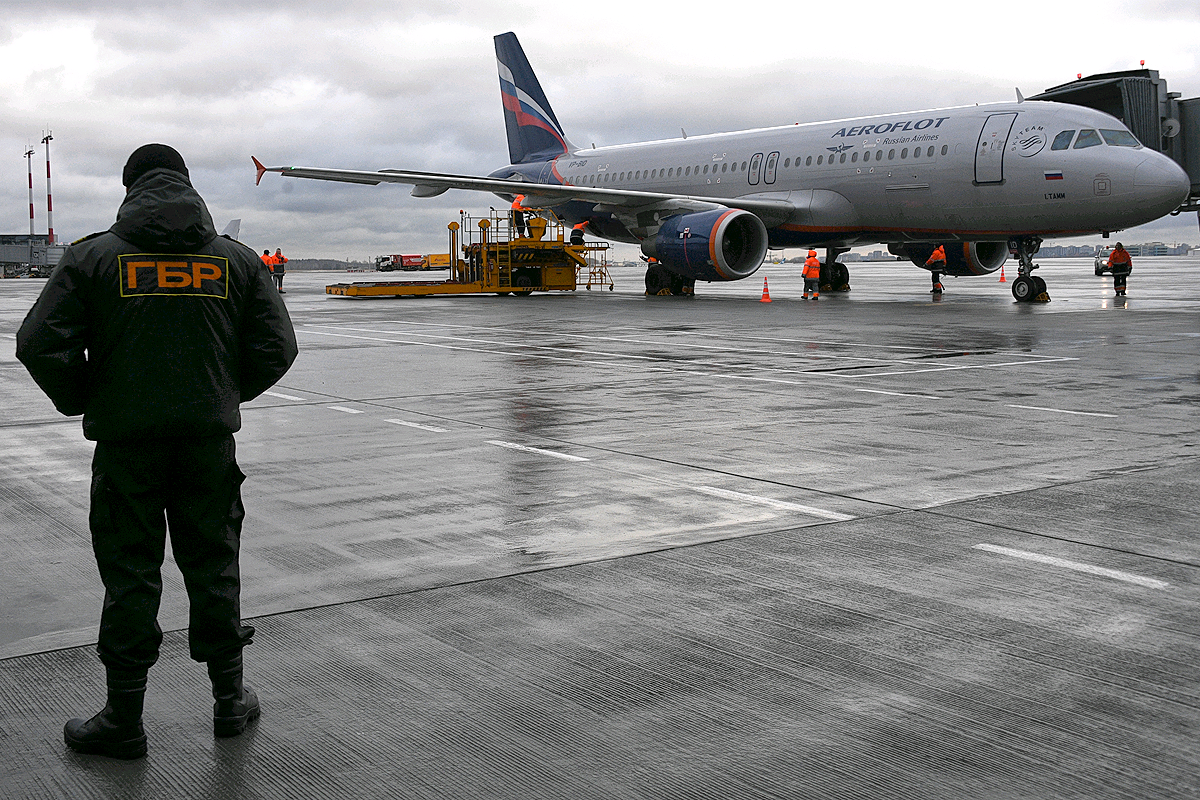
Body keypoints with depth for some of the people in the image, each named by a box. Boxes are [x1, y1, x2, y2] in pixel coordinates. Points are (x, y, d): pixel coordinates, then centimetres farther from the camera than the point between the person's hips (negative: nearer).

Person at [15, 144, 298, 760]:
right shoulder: (235, 259, 5)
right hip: (210, 436, 2)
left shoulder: (93, 256, -2)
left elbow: (39, 344, -8)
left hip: (125, 439, -2)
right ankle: (230, 699, 23)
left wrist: (81, 401, 7)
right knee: (213, 565, 13)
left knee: (130, 573, 6)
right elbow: (276, 346, 3)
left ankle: (124, 720, 13)